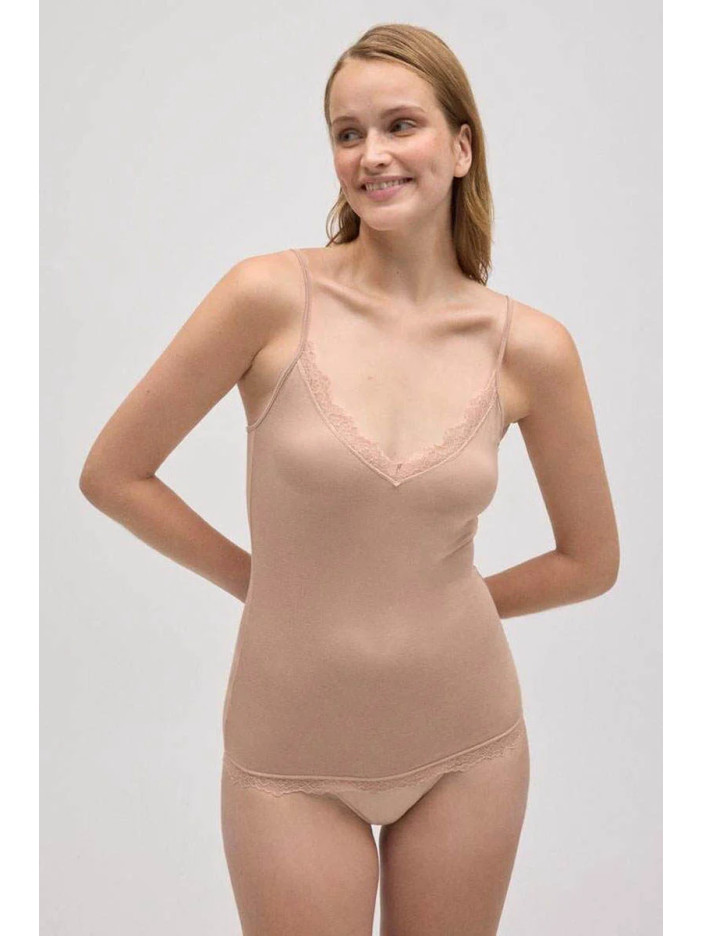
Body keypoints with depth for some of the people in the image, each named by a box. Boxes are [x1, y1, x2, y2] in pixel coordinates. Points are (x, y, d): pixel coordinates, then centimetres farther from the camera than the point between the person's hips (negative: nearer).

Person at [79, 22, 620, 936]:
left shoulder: (532, 346, -8)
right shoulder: (271, 295, -13)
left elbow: (592, 559, 5)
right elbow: (112, 473, -6)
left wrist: (439, 605, 5)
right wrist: (259, 579, -1)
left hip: (466, 741, 2)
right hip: (295, 756, -2)